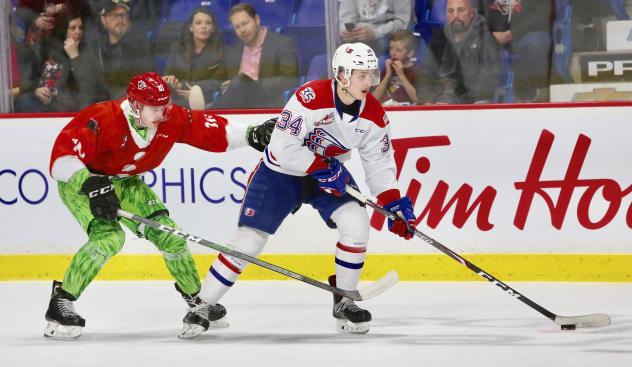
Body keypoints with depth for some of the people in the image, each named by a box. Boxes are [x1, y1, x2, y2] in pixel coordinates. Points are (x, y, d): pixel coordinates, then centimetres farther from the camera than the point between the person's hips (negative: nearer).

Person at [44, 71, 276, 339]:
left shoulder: (171, 120, -15)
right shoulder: (102, 119, -34)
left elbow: (211, 131, -5)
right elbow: (62, 156, -40)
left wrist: (251, 136, -15)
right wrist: (92, 186, -50)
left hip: (124, 182, 6)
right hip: (79, 182, -6)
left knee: (167, 233, -2)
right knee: (109, 236, -28)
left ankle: (197, 300, 17)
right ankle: (61, 302, -20)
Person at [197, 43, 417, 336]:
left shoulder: (374, 114, -11)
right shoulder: (311, 97, -30)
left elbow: (379, 164, -1)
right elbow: (283, 146, -30)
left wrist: (395, 204, -10)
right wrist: (321, 168, -29)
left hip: (330, 172, 5)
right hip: (281, 171, -5)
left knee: (356, 224, -18)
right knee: (248, 240, -8)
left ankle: (344, 302, 0)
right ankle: (203, 305, 5)